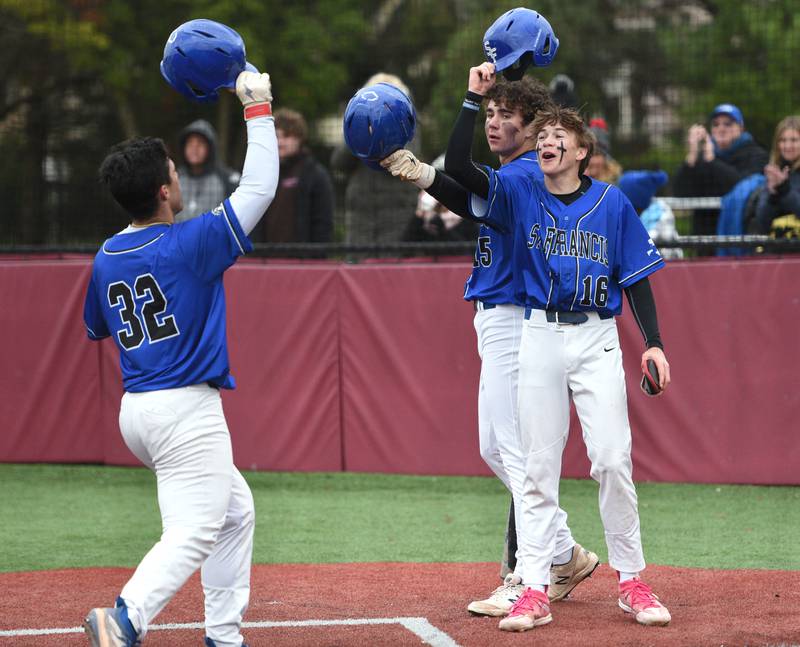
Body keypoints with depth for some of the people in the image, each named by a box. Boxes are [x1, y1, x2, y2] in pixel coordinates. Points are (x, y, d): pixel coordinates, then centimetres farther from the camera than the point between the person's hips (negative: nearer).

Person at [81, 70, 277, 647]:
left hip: (137, 408, 9)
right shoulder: (188, 244, -13)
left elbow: (96, 328, 23)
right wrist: (257, 109, -2)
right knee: (194, 532, -13)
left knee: (235, 509, 21)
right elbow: (259, 188, -9)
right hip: (187, 409, -8)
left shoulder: (107, 258, 7)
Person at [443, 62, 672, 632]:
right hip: (540, 337, 1)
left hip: (598, 339, -1)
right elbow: (457, 167, -9)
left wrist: (653, 343, -4)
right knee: (539, 466, 1)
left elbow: (636, 279, 5)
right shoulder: (520, 193, 4)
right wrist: (476, 97, -14)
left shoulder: (613, 204, 3)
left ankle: (633, 582, 4)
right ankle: (534, 591, 2)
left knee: (613, 460, -7)